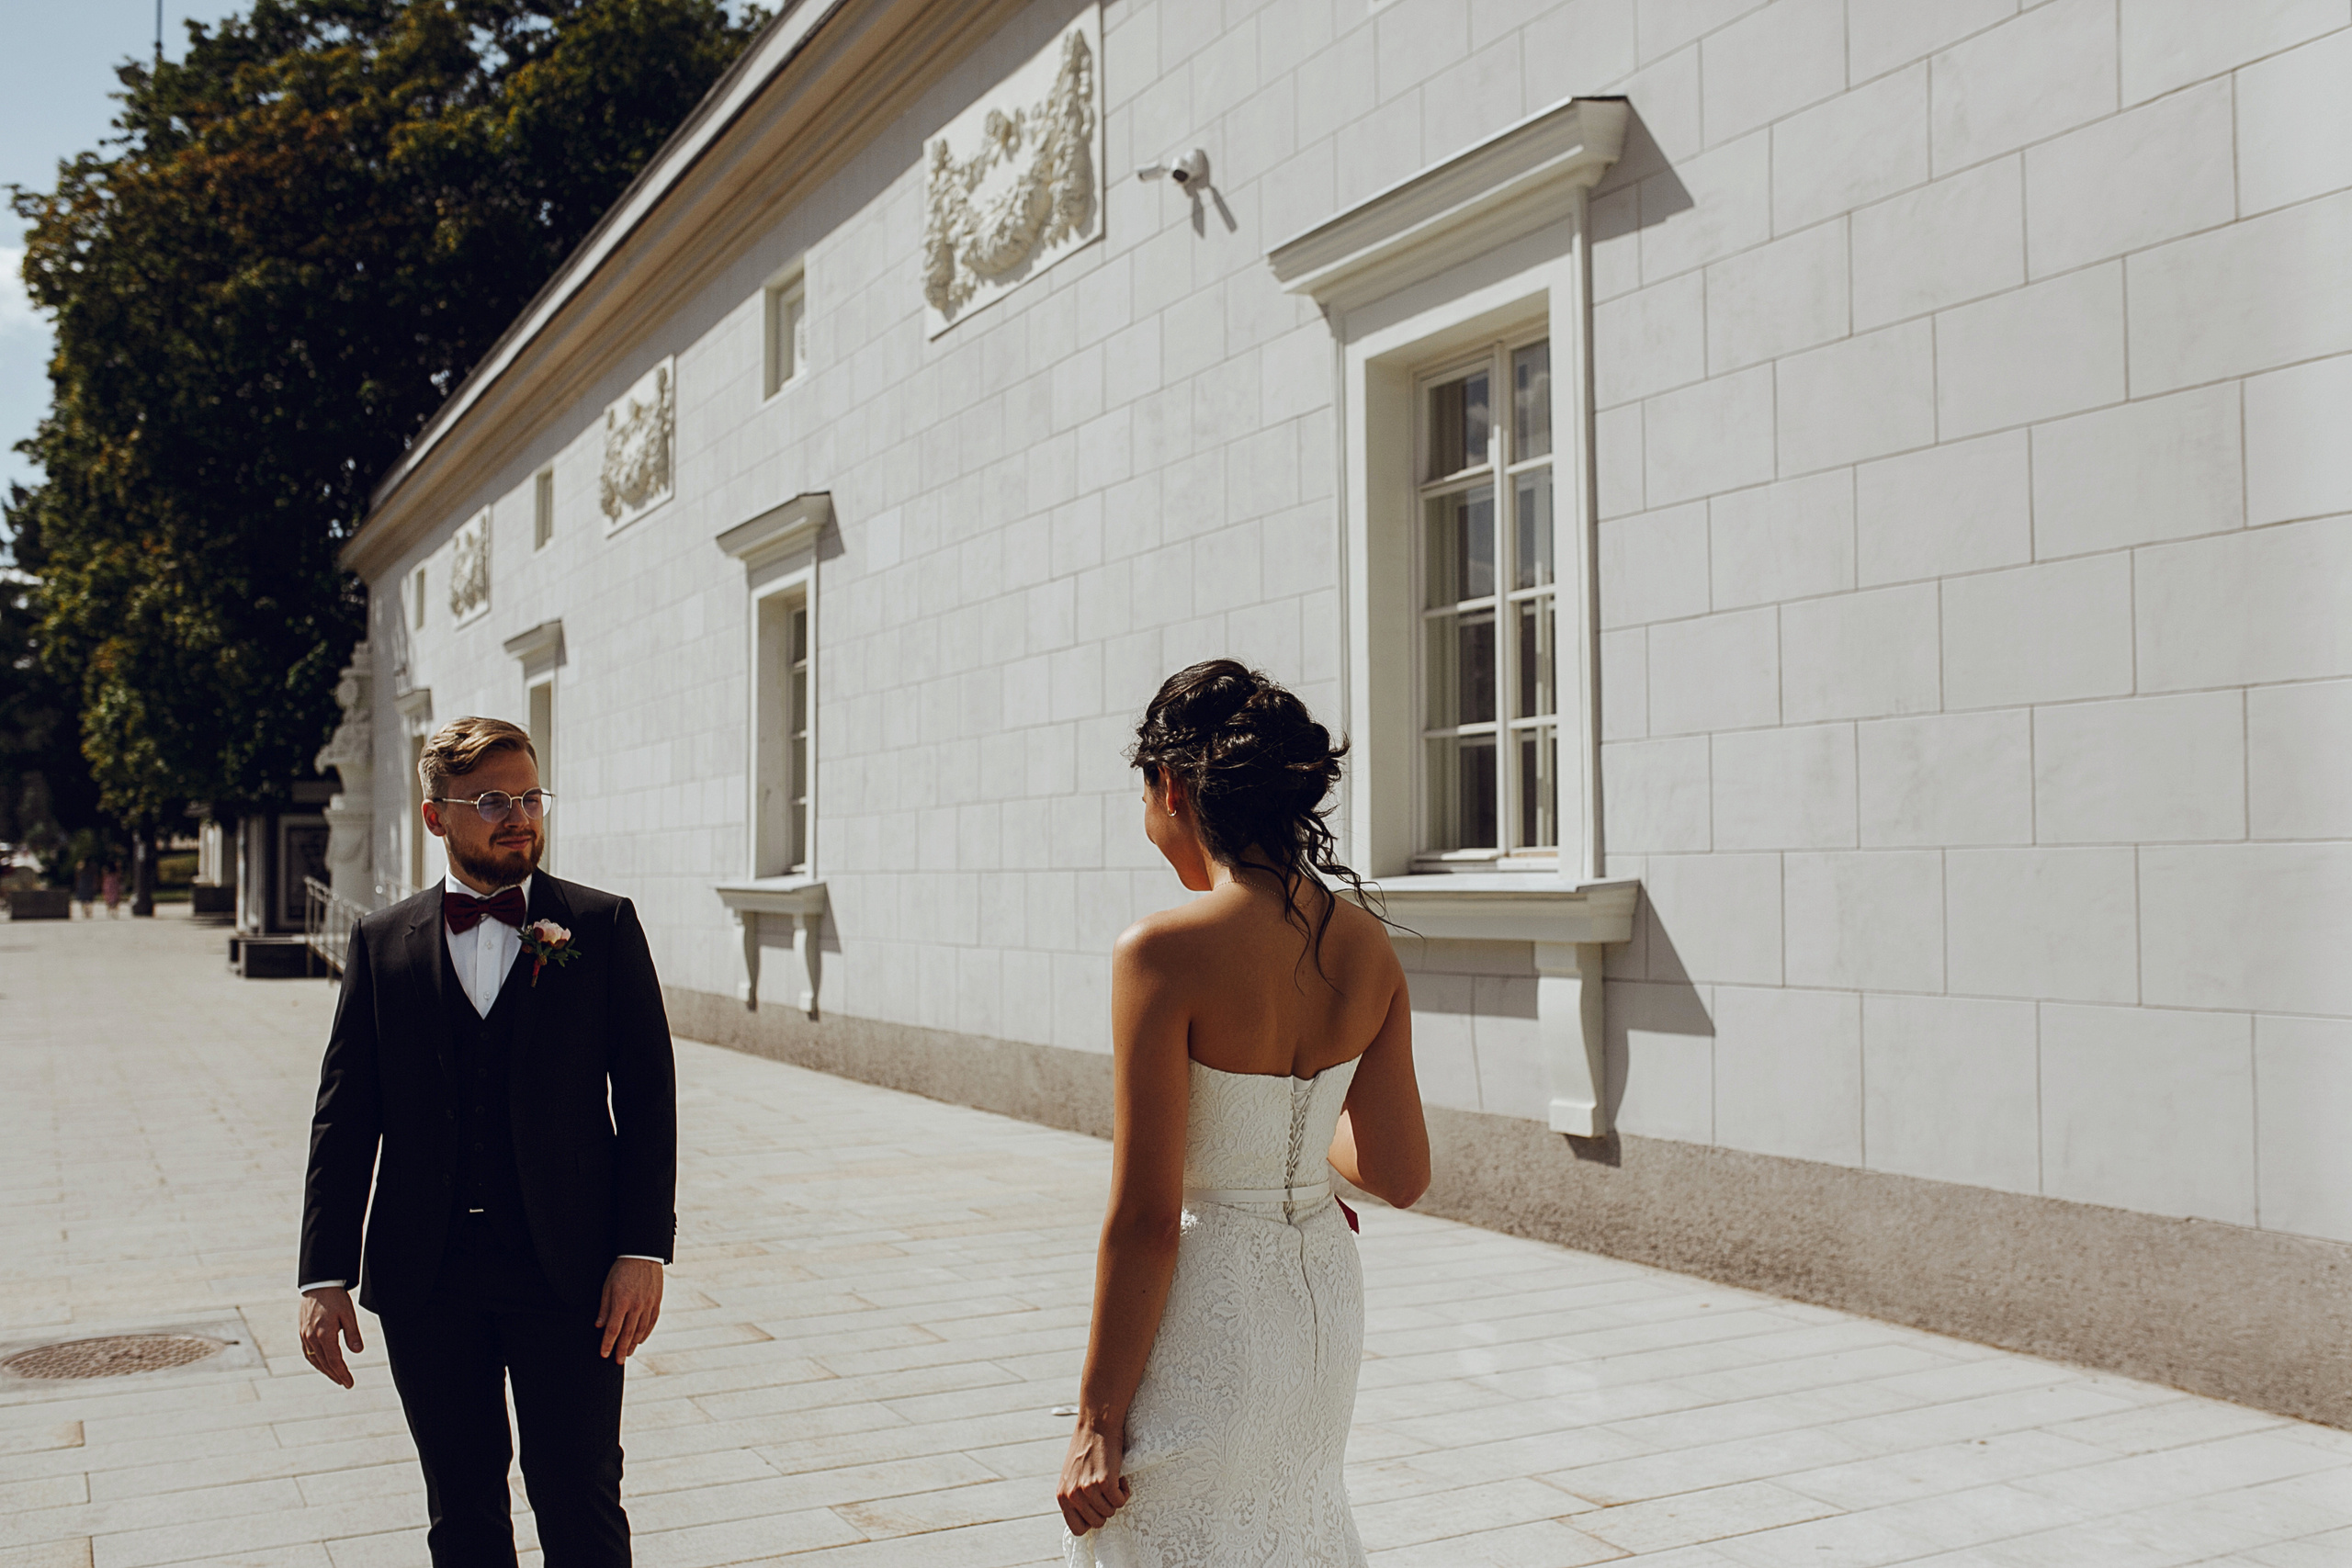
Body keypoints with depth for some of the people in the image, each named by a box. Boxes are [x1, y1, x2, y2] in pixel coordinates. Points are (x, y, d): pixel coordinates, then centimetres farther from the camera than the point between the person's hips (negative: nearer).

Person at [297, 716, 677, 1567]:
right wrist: (325, 1276, 0)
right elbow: (344, 1117, 5)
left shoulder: (603, 926, 0)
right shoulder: (383, 941, 5)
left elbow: (648, 1095, -1)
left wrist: (643, 1249, -8)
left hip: (568, 1273, -2)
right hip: (426, 1280, 2)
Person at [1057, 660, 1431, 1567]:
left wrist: (1098, 1422, -12)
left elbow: (1145, 1219, -20)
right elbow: (1400, 1175, 1)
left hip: (1204, 1313, -6)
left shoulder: (1165, 954, -21)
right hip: (1326, 1292, 7)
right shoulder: (1367, 946, -3)